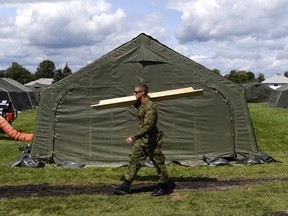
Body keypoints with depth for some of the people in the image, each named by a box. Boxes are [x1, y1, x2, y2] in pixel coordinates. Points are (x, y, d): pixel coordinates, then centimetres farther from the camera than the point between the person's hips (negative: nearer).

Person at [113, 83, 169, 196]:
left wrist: (134, 137, -30)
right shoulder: (141, 104, 7)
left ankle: (164, 186, 20)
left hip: (151, 140, -10)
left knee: (158, 163, 5)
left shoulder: (150, 106, -22)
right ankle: (125, 187, 13)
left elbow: (148, 126, -29)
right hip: (141, 140, 10)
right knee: (133, 160, 9)